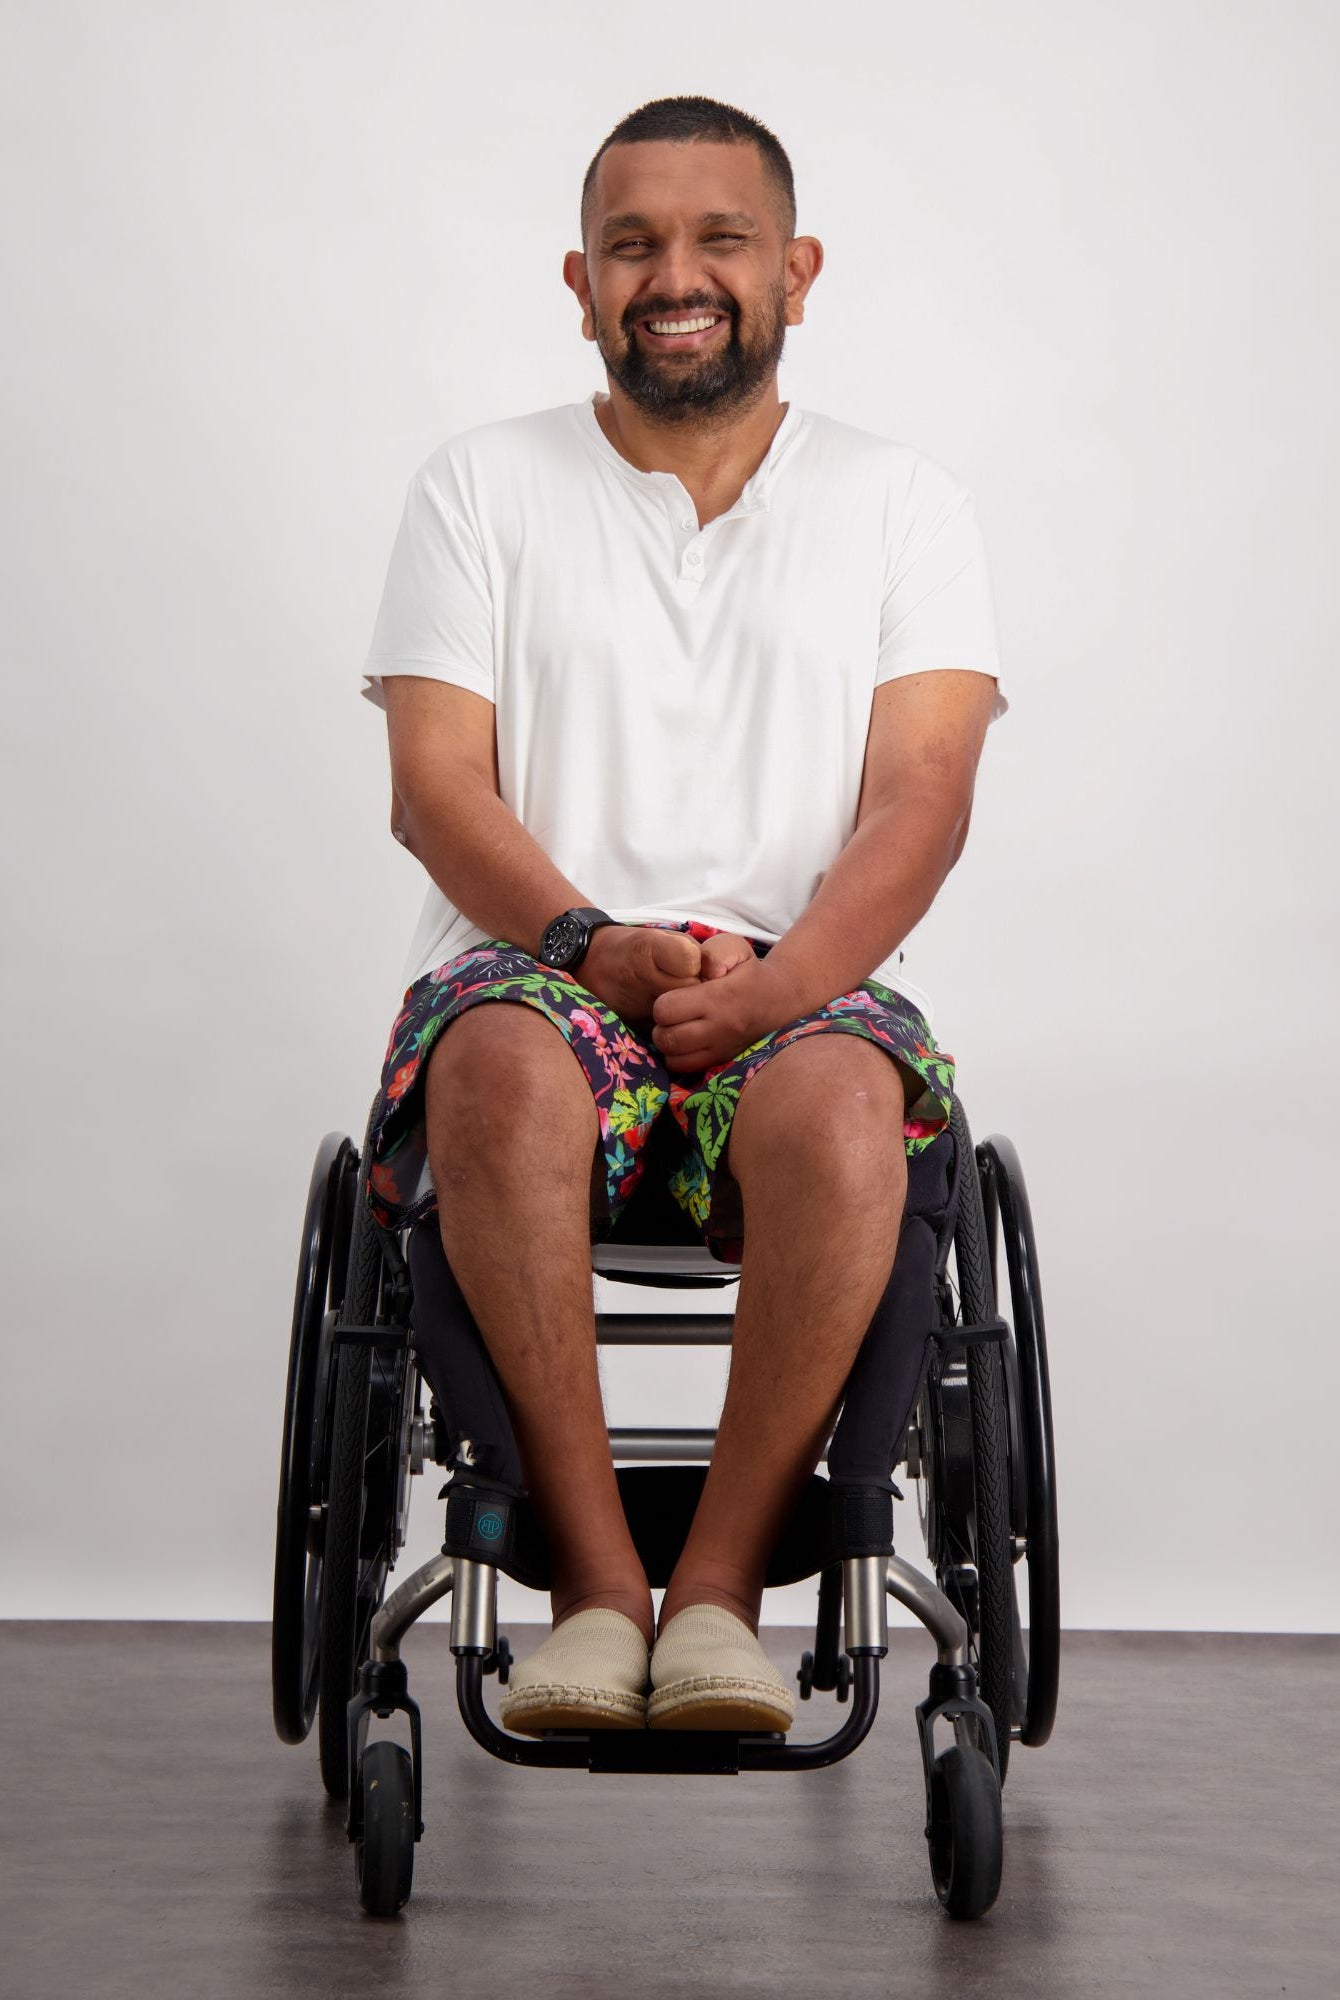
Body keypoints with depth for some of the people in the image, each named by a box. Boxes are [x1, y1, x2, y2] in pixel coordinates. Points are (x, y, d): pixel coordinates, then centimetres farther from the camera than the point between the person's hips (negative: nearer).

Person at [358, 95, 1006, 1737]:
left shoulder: (902, 503, 14)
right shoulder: (480, 487, 13)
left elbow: (921, 796, 1)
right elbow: (434, 788, 2)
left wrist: (780, 981, -18)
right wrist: (598, 944, -18)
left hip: (806, 982, 0)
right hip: (537, 960, 0)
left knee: (835, 1104, -36)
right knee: (505, 1066, -36)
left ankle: (720, 1584, -27)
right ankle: (594, 1580, -29)